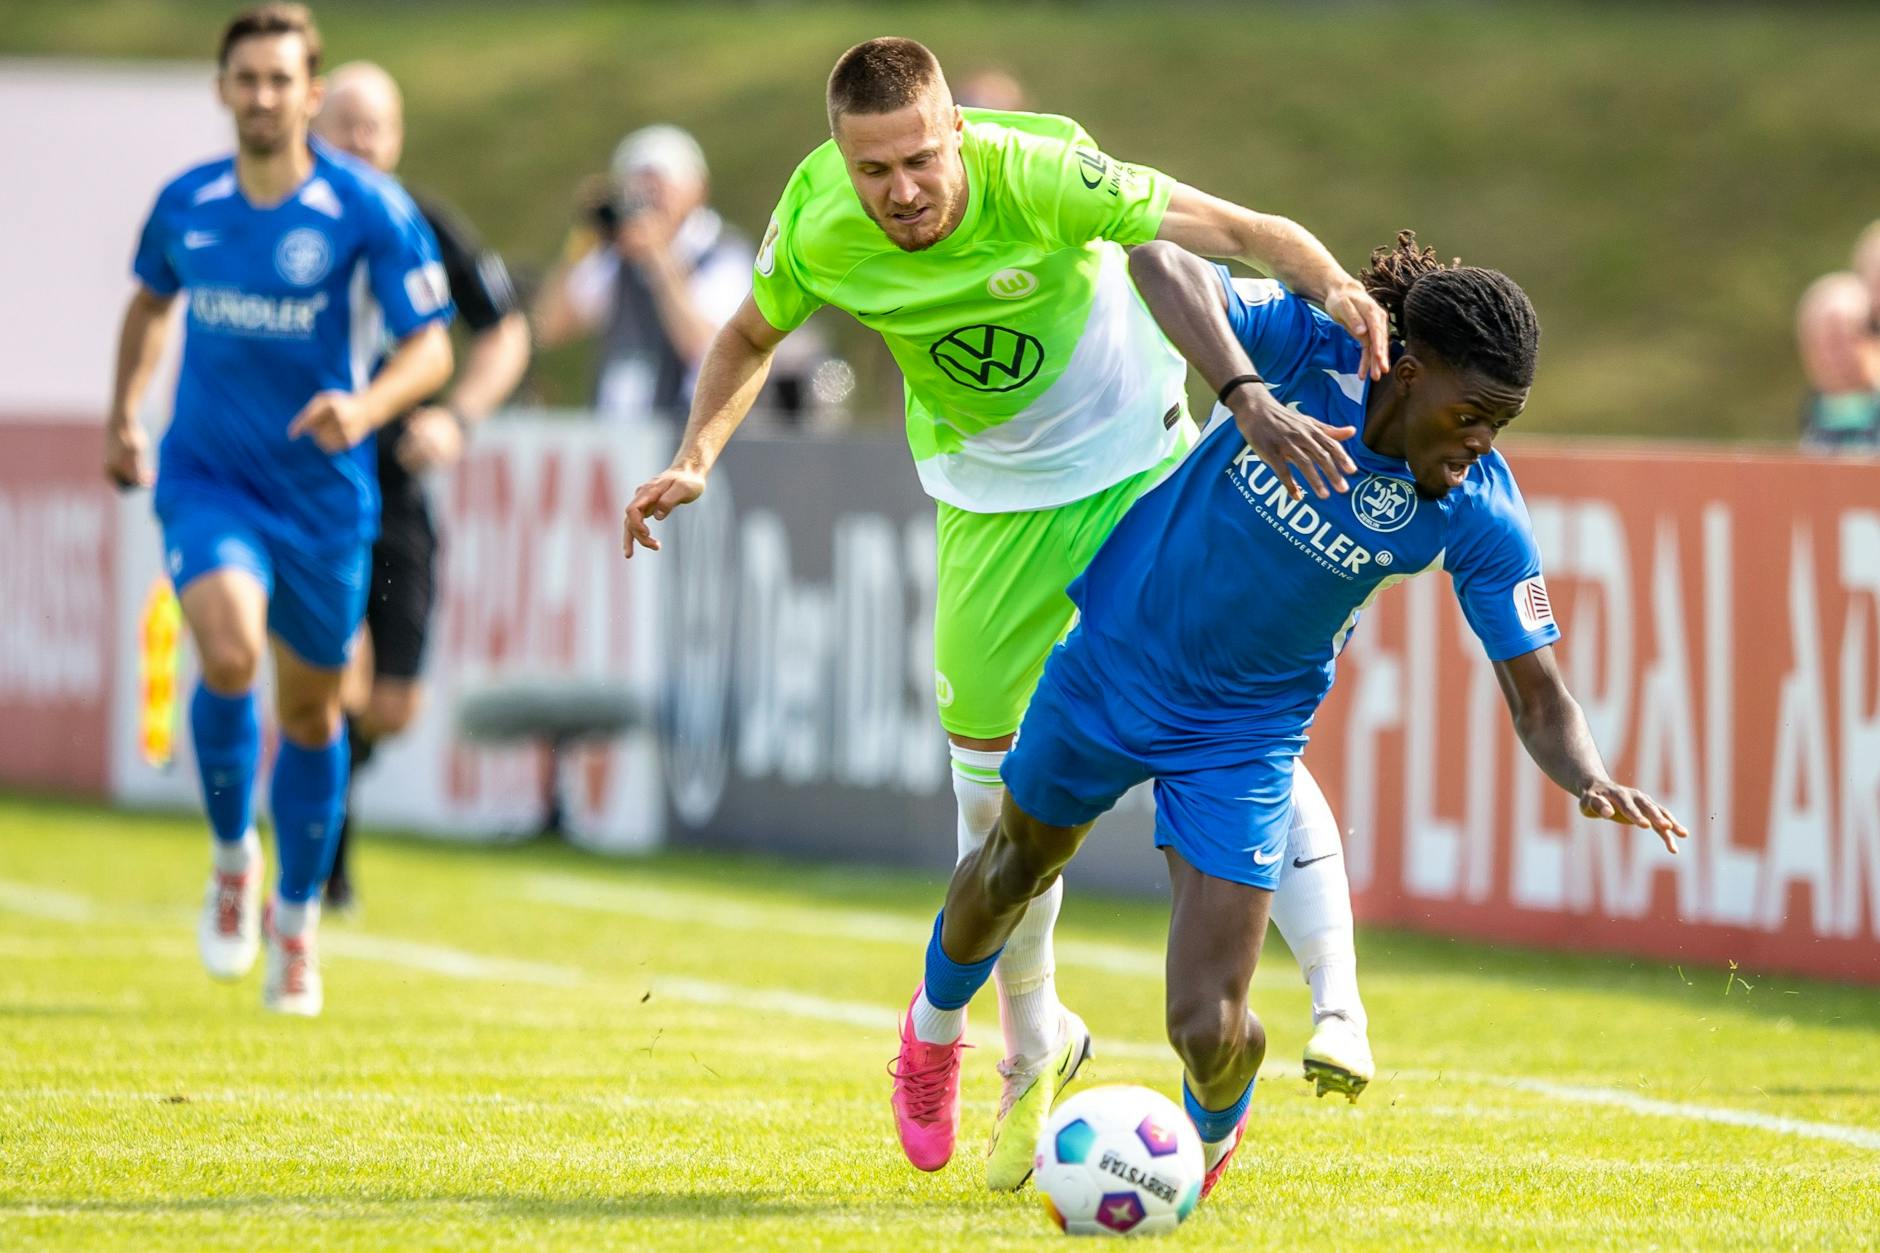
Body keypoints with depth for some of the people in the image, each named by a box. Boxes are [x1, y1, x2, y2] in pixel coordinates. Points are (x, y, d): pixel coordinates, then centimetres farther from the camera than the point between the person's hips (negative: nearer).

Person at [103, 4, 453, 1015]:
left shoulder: (368, 210, -10)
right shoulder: (185, 204, 0)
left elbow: (430, 346, -11)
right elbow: (149, 301, 21)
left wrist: (366, 407, -29)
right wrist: (124, 416, 19)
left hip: (323, 495, 0)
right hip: (206, 482, 0)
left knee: (309, 707, 11)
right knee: (229, 653, -26)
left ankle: (297, 921, 32)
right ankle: (233, 860, -1)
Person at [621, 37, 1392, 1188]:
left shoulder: (1035, 174, -31)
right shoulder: (817, 229, -20)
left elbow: (1235, 229, -34)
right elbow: (751, 336, 3)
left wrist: (1336, 286, -53)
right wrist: (695, 461, -11)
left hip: (1138, 456, -3)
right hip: (991, 496, 3)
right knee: (992, 771, 5)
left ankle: (1338, 1004, -9)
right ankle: (1034, 1048, 26)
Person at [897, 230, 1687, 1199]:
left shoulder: (1480, 517, -22)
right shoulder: (1318, 345, -27)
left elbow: (1538, 697, -15)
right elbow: (1160, 262, -44)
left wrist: (1591, 781, -37)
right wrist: (1250, 399, -59)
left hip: (1244, 732, 0)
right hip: (1113, 658, 0)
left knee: (1208, 1030, -9)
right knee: (1018, 866, 27)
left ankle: (1213, 1126, 30)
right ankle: (936, 1021, 63)